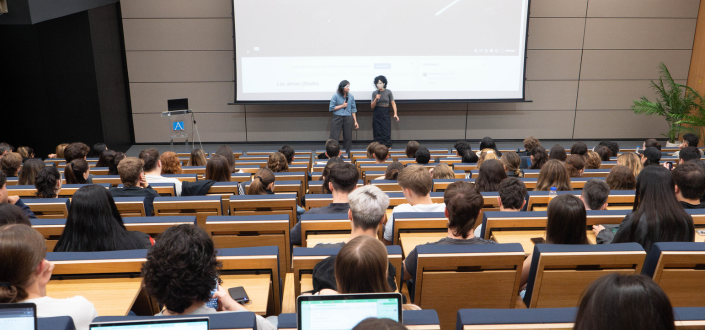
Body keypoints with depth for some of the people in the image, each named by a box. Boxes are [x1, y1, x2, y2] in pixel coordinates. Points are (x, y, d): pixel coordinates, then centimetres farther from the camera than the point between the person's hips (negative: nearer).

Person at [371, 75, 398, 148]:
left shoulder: (388, 92, 1)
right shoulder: (374, 93, 4)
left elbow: (393, 103, 0)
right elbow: (372, 106, 4)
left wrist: (395, 114, -11)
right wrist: (376, 99, -13)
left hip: (385, 114, -1)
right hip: (377, 115, 1)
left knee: (386, 133, -5)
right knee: (378, 133, 0)